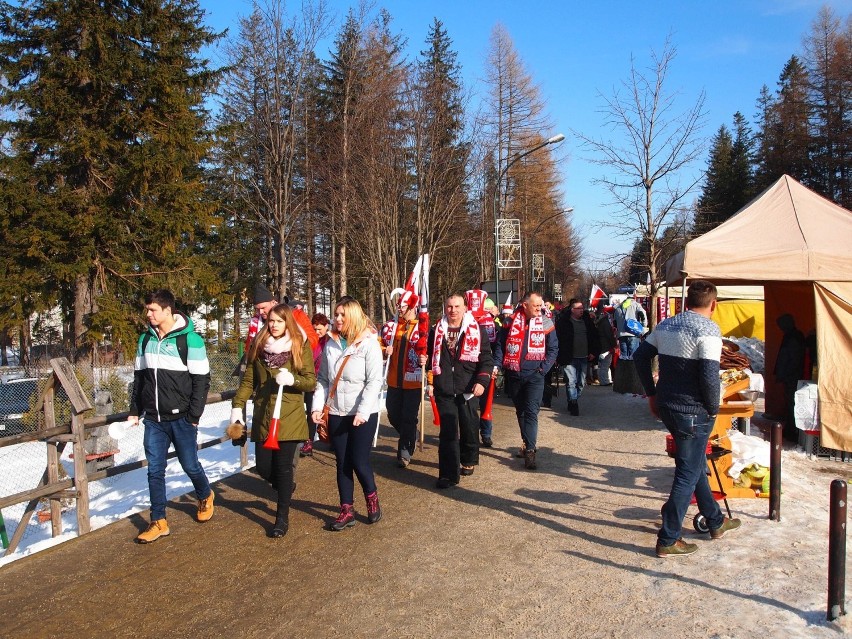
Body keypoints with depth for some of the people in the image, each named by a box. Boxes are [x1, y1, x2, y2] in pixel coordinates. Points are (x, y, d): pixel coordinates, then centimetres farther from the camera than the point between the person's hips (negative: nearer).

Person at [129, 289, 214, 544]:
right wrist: (134, 411, 12)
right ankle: (159, 522, 17)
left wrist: (193, 416, -13)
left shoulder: (190, 339, -11)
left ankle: (205, 496, 37)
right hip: (153, 419, 5)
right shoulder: (145, 339, 7)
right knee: (155, 471, 6)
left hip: (181, 418, -5)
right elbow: (139, 377, 15)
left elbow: (201, 380, -10)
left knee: (190, 465, 8)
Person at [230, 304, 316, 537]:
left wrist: (292, 379, -24)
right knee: (263, 467, 5)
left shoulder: (300, 345, -3)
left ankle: (282, 516, 14)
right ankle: (286, 488, 38)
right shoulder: (259, 345, 6)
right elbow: (248, 380, 9)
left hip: (289, 416, -3)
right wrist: (237, 406, -1)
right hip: (262, 415, 3)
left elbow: (311, 382, -5)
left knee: (283, 465, -2)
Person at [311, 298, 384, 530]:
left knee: (359, 461, -2)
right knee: (342, 463, 8)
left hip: (363, 414, -4)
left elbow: (375, 381, -13)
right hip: (337, 413, 5)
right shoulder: (331, 345, 7)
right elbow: (323, 379, 10)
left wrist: (363, 411, -20)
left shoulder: (369, 344, -9)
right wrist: (318, 406, -2)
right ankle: (347, 510, 20)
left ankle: (372, 498, 26)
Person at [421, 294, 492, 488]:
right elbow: (430, 357, 13)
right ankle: (448, 474, 4)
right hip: (444, 390, 1)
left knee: (469, 427, 12)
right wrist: (430, 382, 4)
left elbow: (486, 358, -2)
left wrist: (482, 381, -12)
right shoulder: (436, 330, 7)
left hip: (468, 388, -1)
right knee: (448, 431, -1)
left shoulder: (478, 330, 0)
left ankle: (469, 461, 37)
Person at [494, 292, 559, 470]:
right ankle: (527, 443, 33)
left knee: (531, 412, -10)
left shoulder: (546, 323, -2)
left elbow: (553, 348, 3)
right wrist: (497, 365, -7)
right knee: (520, 411, 16)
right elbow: (500, 345, 4)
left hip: (534, 376, -2)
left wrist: (544, 368, -7)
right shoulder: (511, 322, 0)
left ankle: (530, 451, -9)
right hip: (513, 375, 3)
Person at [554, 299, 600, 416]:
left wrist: (594, 352, 8)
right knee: (571, 382, -9)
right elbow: (558, 339, -9)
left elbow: (594, 337, 16)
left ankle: (572, 403, 24)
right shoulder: (563, 321, -7)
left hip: (584, 358, 6)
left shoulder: (587, 321, 9)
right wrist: (561, 356, -13)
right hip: (569, 358, -5)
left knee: (581, 383, 11)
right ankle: (574, 404, -5)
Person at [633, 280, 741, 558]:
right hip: (693, 412, -8)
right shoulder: (708, 330, -16)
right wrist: (713, 409, -8)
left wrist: (652, 393, 17)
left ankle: (716, 521, 40)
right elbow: (710, 376, -24)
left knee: (696, 464, 23)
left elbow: (640, 356, 12)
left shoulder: (666, 325, 7)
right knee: (688, 474, 3)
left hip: (667, 406, 8)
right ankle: (668, 540, 10)